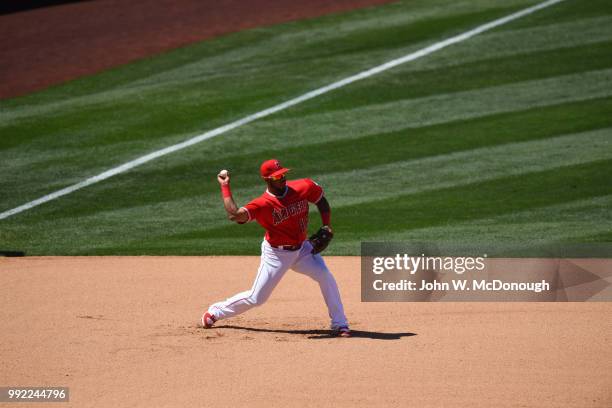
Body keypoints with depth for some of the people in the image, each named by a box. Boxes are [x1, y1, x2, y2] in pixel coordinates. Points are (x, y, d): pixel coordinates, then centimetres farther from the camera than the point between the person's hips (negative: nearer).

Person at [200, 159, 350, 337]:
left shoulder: (304, 187, -13)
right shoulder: (263, 204, -25)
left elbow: (321, 200, 7)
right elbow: (234, 215, -40)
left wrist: (327, 226, -6)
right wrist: (225, 186, -34)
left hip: (302, 249, 4)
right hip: (276, 254, -3)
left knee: (326, 277, -18)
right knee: (257, 298, 2)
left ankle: (339, 324, -7)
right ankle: (216, 311, 27)